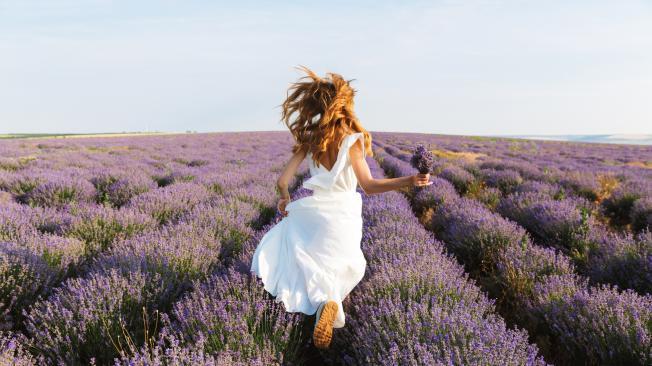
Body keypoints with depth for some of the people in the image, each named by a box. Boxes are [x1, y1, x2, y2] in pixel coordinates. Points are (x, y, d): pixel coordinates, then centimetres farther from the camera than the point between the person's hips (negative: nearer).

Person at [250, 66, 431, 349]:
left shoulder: (309, 138, -2)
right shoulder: (352, 140, -12)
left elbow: (282, 180, -2)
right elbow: (369, 186, -19)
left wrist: (285, 199, 19)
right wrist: (409, 180, -23)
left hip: (312, 212, 2)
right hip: (343, 215, -2)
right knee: (342, 268, 15)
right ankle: (330, 300, -17)